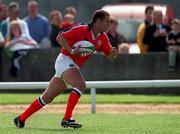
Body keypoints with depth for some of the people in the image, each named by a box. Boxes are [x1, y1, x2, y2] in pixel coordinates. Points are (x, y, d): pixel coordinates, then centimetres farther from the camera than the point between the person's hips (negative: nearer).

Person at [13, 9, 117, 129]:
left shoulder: (102, 37, 5)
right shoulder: (82, 30, -16)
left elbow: (110, 56, 7)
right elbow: (60, 37, -15)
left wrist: (113, 53, -15)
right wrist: (72, 51, -25)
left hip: (73, 66, 8)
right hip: (65, 60, -8)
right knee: (81, 85, -28)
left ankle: (21, 119, 20)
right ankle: (67, 119, -27)